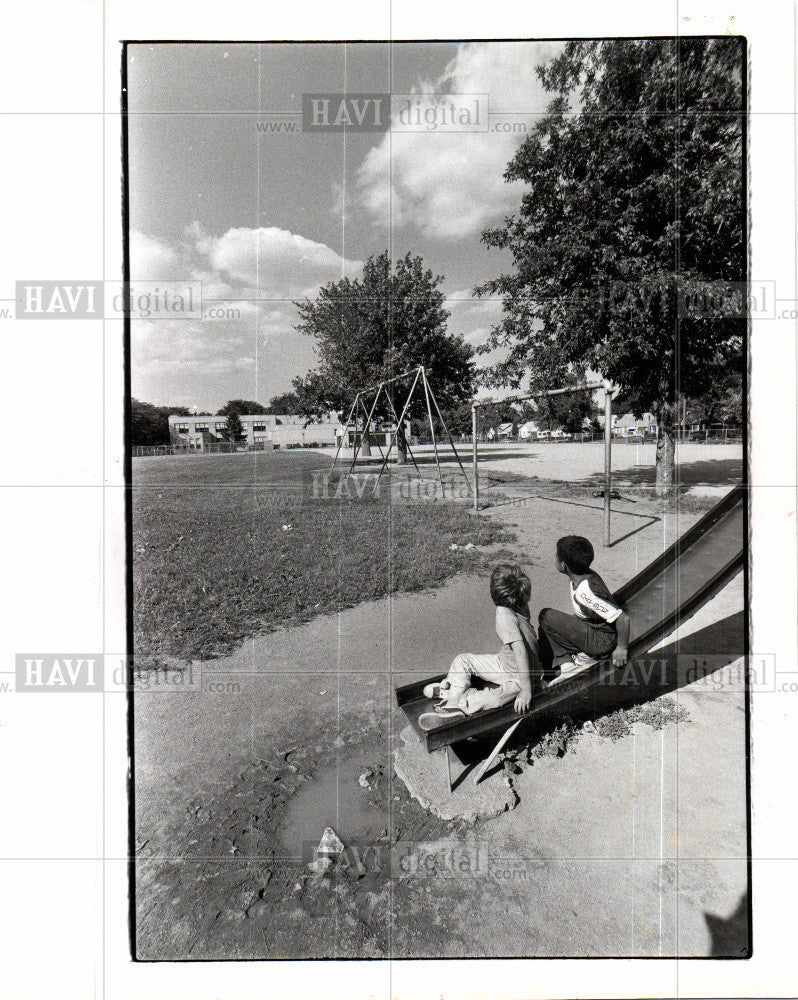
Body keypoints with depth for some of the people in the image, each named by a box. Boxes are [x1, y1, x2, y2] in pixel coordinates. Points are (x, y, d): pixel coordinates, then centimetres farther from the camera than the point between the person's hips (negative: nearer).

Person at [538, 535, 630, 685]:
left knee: (546, 616, -13)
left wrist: (622, 648, -21)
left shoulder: (584, 592, -33)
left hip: (601, 642, -9)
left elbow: (622, 618, -33)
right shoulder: (586, 575, -5)